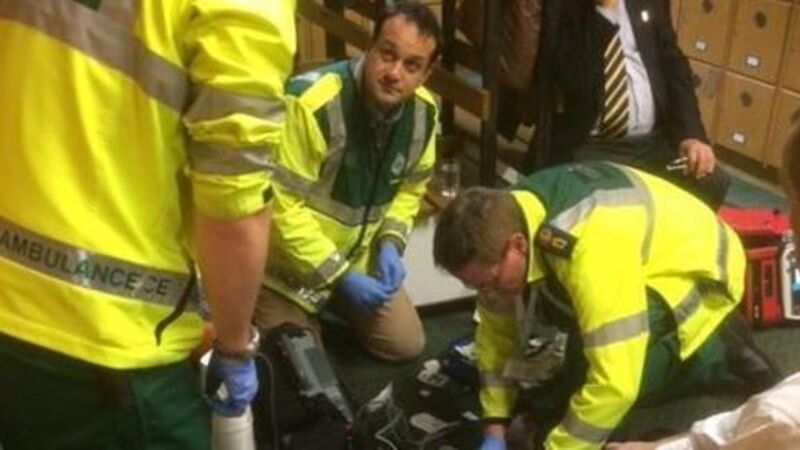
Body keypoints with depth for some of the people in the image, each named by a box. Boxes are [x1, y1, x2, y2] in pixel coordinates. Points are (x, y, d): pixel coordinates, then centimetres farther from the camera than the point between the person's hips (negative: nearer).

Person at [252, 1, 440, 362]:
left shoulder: (423, 112, -11)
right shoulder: (311, 102, -32)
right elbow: (281, 207, -28)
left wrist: (390, 245, -10)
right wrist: (339, 276, -24)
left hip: (359, 258, 6)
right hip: (288, 261, -5)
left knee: (406, 345, 9)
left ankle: (329, 307, 32)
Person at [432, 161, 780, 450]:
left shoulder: (590, 249, -43)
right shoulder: (506, 222, -16)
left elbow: (615, 382, -42)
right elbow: (497, 331, -5)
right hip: (649, 261, 8)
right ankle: (720, 354, 20)